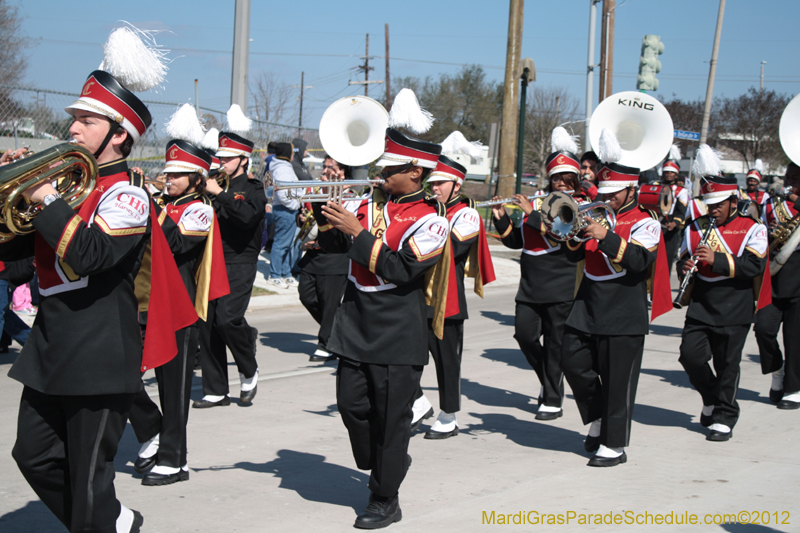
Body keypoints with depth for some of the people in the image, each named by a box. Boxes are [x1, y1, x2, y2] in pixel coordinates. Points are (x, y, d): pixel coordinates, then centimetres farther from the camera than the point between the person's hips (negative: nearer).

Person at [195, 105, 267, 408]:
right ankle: (215, 391, 12)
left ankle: (249, 373, 5)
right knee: (208, 325, 3)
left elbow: (248, 216, -22)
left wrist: (220, 193, -23)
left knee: (227, 319, -20)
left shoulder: (253, 190, -1)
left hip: (239, 264, -6)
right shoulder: (215, 188, 16)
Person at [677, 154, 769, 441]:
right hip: (700, 306, 4)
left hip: (733, 309, -4)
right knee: (690, 355, -5)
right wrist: (685, 266, -8)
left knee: (727, 364, 0)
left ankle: (724, 417, 14)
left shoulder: (751, 229, -4)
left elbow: (755, 266, -16)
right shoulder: (695, 228, 11)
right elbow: (684, 259, 18)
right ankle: (712, 398, 22)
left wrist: (716, 259, -27)